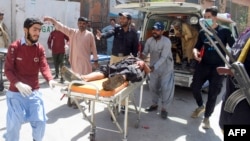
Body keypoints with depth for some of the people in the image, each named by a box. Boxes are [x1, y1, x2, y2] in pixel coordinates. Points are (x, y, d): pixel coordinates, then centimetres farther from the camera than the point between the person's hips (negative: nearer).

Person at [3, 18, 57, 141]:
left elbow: (44, 66, -10)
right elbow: (8, 69, -13)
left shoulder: (40, 49, 1)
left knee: (40, 121, 5)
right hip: (16, 92, -3)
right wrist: (18, 84, -30)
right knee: (14, 123, 0)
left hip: (34, 92, 3)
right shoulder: (14, 47, -8)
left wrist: (50, 80, -32)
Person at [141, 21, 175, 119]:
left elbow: (163, 57, -30)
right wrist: (143, 55, -26)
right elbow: (145, 52, -2)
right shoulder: (149, 40, -7)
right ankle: (154, 104, 33)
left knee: (165, 88, -8)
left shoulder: (166, 41, -23)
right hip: (154, 67, 5)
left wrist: (154, 67, -41)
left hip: (166, 68, -5)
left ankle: (164, 108, 7)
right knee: (152, 86, 13)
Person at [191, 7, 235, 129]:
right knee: (194, 87, 5)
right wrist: (195, 51, -8)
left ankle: (206, 117, 19)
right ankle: (200, 106, 35)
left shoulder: (224, 31, -5)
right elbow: (197, 46, 16)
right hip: (203, 65, 4)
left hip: (218, 67, -3)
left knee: (213, 94, 2)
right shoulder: (202, 32, 6)